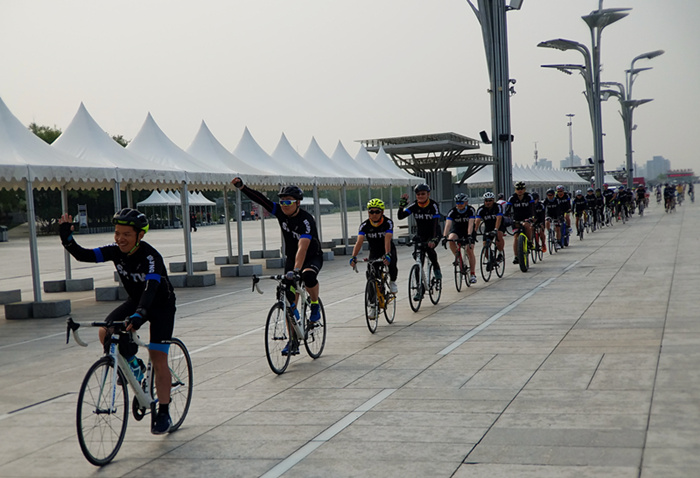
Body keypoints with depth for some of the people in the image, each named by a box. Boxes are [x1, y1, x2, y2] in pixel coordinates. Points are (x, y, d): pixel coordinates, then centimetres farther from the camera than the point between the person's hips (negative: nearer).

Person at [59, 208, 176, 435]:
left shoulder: (151, 257, -31)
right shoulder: (116, 250, -13)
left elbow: (150, 289, -45)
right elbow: (84, 255, -17)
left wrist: (139, 315, -60)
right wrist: (67, 239, -34)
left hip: (161, 305, -6)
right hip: (136, 301, 6)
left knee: (158, 359, -11)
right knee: (105, 333, -19)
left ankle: (163, 414, -2)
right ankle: (131, 365, 7)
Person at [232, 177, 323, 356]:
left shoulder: (306, 220, -28)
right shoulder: (280, 212, -9)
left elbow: (303, 247, -41)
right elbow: (260, 199, -8)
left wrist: (296, 270, -52)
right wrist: (241, 186, -20)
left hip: (312, 257, -6)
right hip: (291, 258, 6)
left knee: (308, 275, -41)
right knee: (290, 302, -1)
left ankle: (315, 305, -12)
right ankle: (293, 341, 6)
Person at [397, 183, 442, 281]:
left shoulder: (433, 206, -18)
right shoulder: (414, 206, -9)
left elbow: (436, 223, -29)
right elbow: (400, 216, -20)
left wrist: (434, 239, -42)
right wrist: (402, 204, -36)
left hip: (432, 234, -3)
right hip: (420, 235, 3)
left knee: (429, 248, -31)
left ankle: (436, 268, -5)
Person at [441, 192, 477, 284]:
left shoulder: (471, 210, -23)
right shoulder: (452, 211, -21)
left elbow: (470, 224, -33)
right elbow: (448, 224, -33)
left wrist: (469, 235, -48)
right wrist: (444, 236, -47)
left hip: (468, 231, -1)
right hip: (456, 230, 1)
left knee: (470, 251, -13)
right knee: (451, 240, -32)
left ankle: (472, 274, -4)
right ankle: (457, 256, -8)